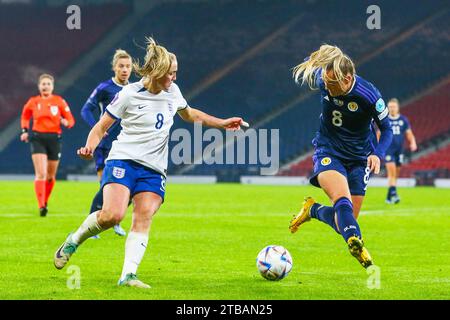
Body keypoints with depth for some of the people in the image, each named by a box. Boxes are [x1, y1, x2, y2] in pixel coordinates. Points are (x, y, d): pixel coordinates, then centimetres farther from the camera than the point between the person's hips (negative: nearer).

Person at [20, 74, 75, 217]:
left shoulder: (59, 101, 3)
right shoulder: (33, 101, 6)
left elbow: (71, 120, 2)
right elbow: (25, 117, 22)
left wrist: (66, 122, -21)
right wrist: (25, 131, 6)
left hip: (54, 139, 1)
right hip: (37, 138, -1)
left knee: (50, 175, 10)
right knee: (41, 174, -15)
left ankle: (45, 202, 33)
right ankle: (41, 206, -20)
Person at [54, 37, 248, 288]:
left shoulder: (172, 91, 9)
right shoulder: (130, 94, -8)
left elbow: (189, 114, 32)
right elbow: (101, 128, -2)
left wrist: (222, 123, 26)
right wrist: (90, 147, -22)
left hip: (154, 169, 5)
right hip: (123, 161, -5)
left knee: (143, 219, -14)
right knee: (112, 214, -23)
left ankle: (128, 275, -19)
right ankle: (73, 242, 3)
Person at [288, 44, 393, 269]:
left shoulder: (368, 95, -23)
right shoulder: (322, 80, -13)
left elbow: (386, 129, -13)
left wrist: (378, 154, -25)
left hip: (358, 158, 0)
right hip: (328, 152, 0)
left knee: (345, 220, 1)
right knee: (342, 200, -31)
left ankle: (313, 210, 29)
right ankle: (355, 243, -51)